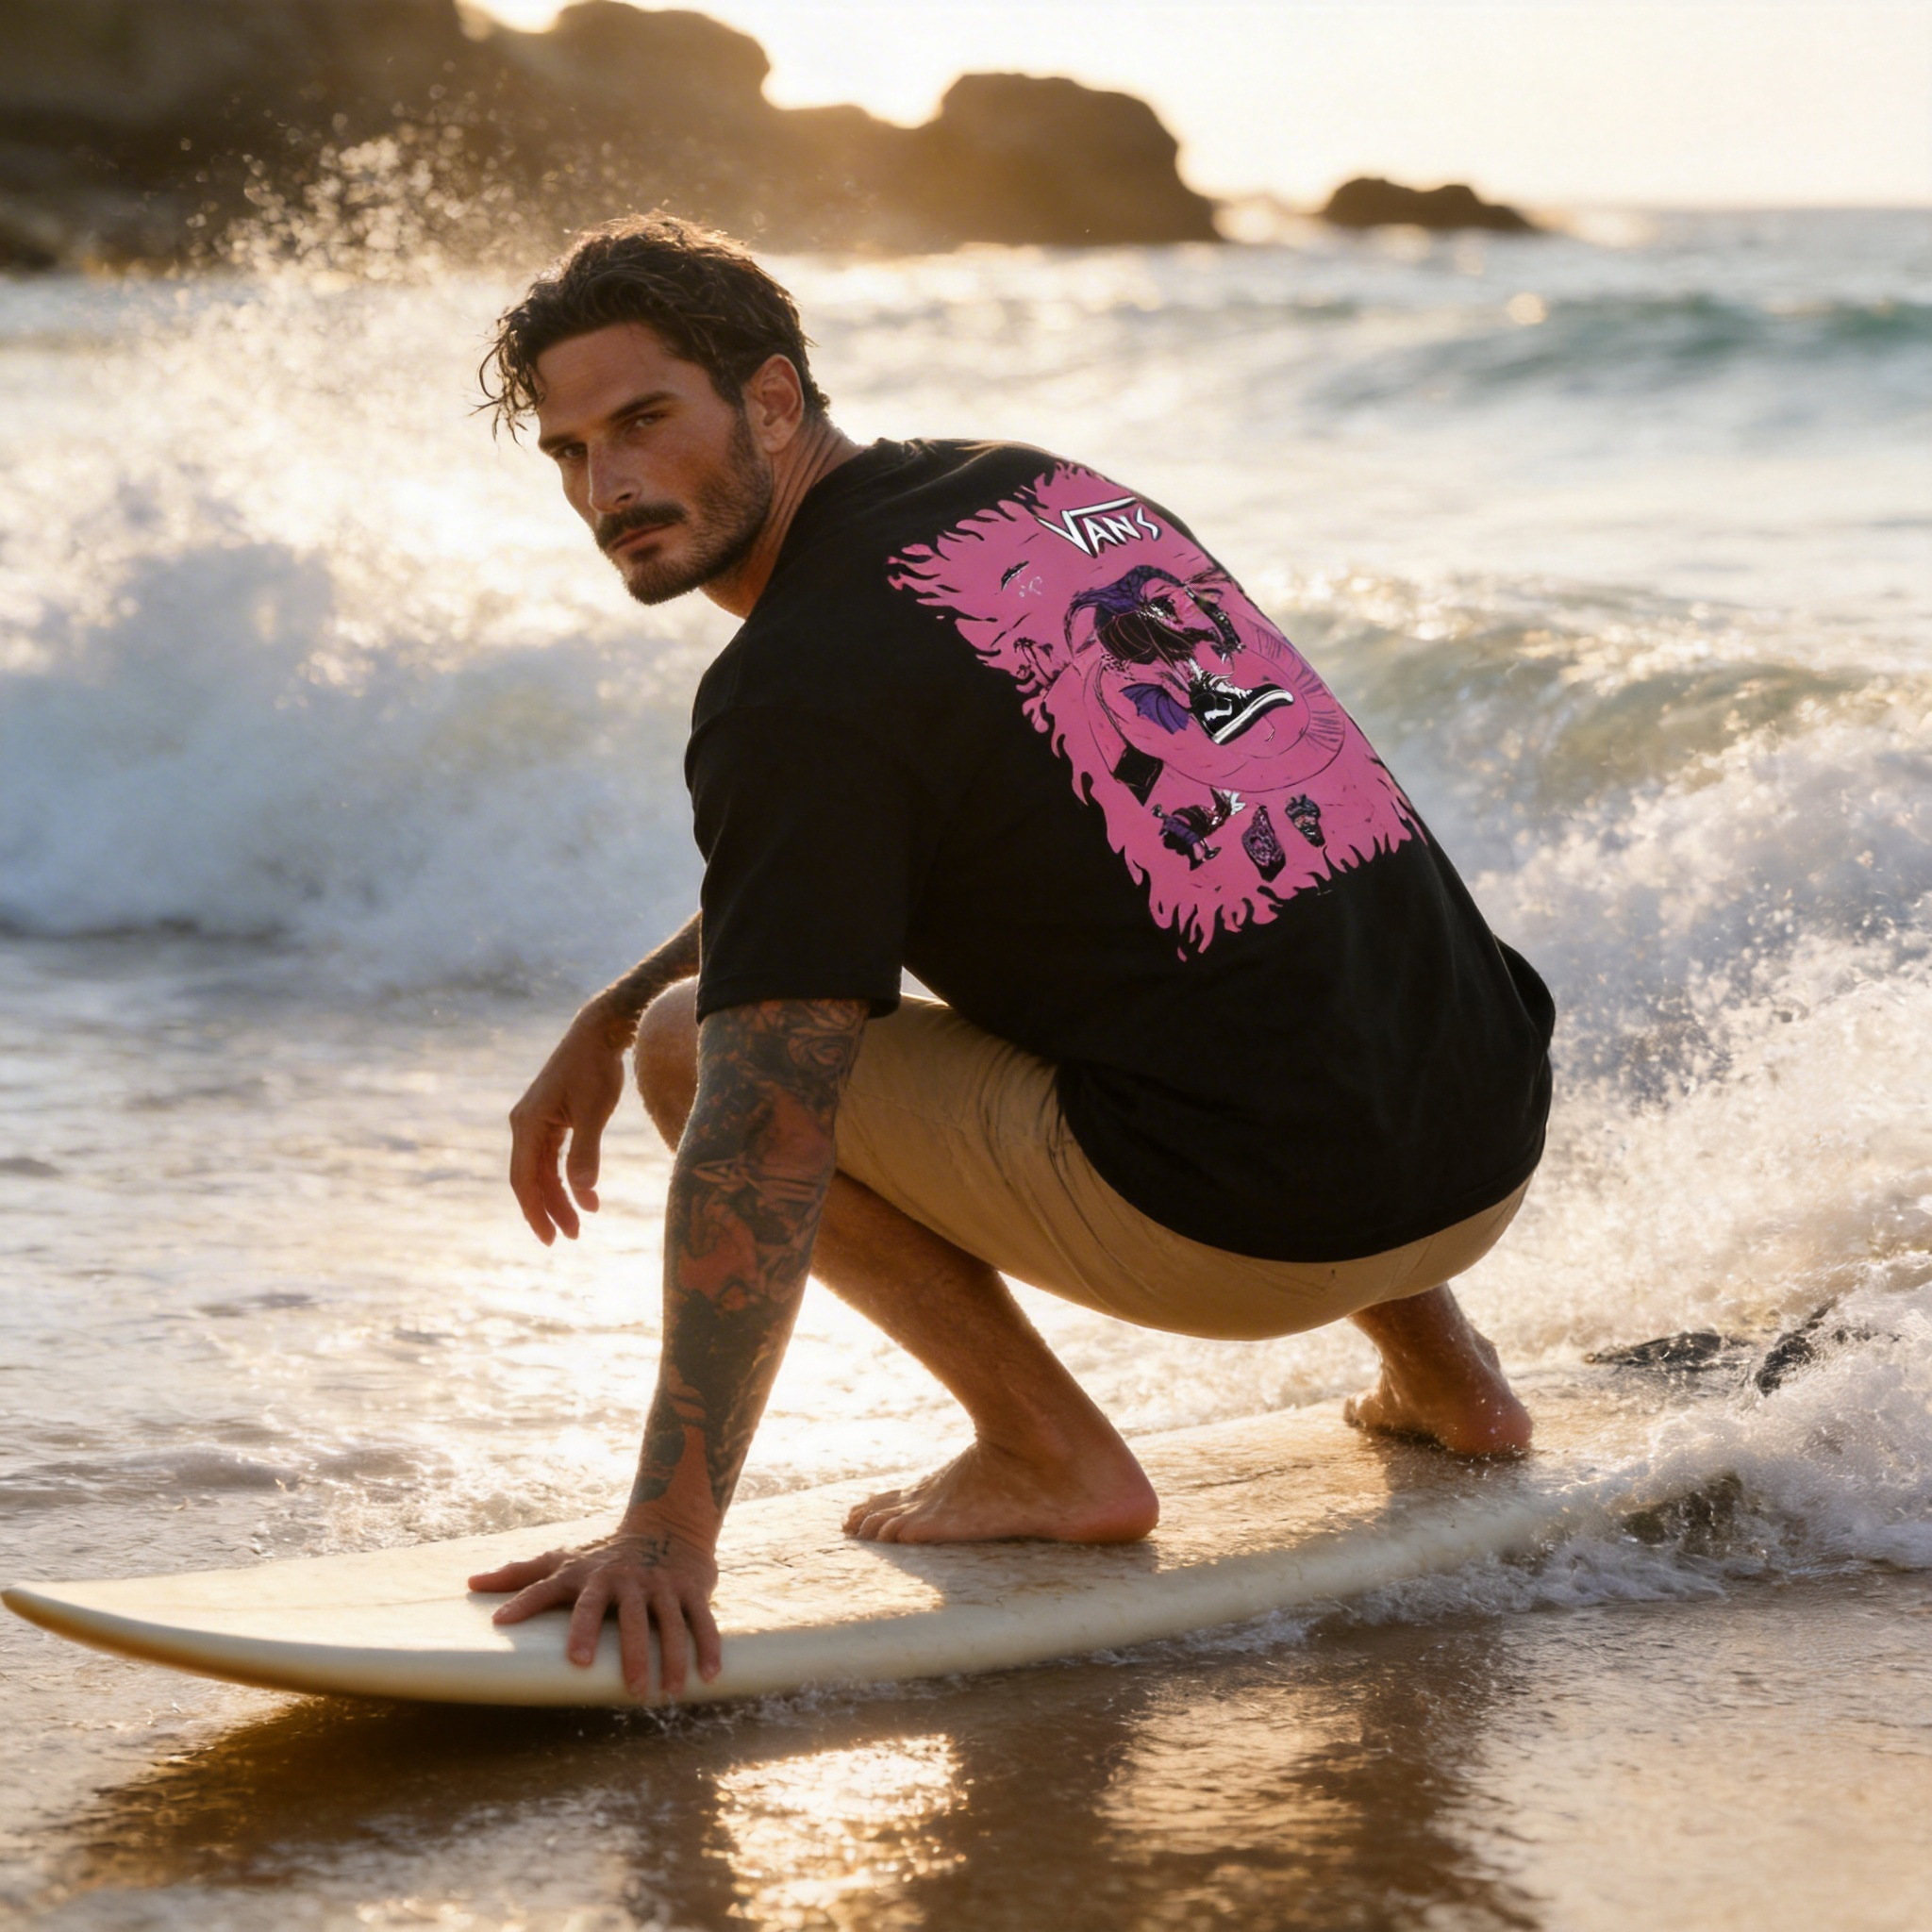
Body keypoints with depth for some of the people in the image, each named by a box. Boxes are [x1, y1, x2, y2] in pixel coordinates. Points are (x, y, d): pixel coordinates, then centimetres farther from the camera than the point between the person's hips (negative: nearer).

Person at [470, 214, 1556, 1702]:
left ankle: (1052, 1456, 5)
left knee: (704, 1046, 6)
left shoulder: (800, 683, -10)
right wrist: (608, 1012, 30)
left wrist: (671, 1528, -15)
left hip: (1253, 1229, -8)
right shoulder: (1041, 488, 15)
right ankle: (1436, 1364, 29)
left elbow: (764, 1138, -16)